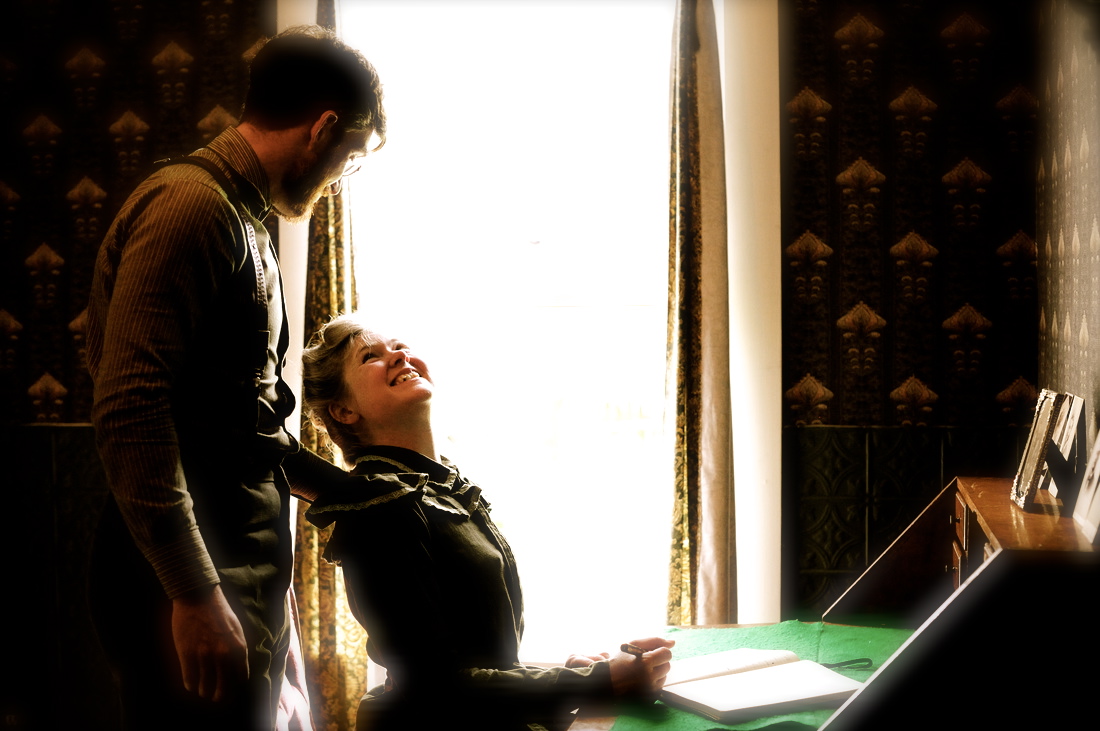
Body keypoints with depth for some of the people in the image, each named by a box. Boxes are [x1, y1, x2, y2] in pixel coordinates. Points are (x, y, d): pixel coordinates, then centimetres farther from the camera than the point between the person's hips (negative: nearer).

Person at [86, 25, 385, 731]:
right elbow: (130, 414, -23)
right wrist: (194, 595, -24)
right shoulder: (190, 205, -15)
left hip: (247, 575, 10)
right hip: (197, 585, -10)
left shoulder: (243, 221, 17)